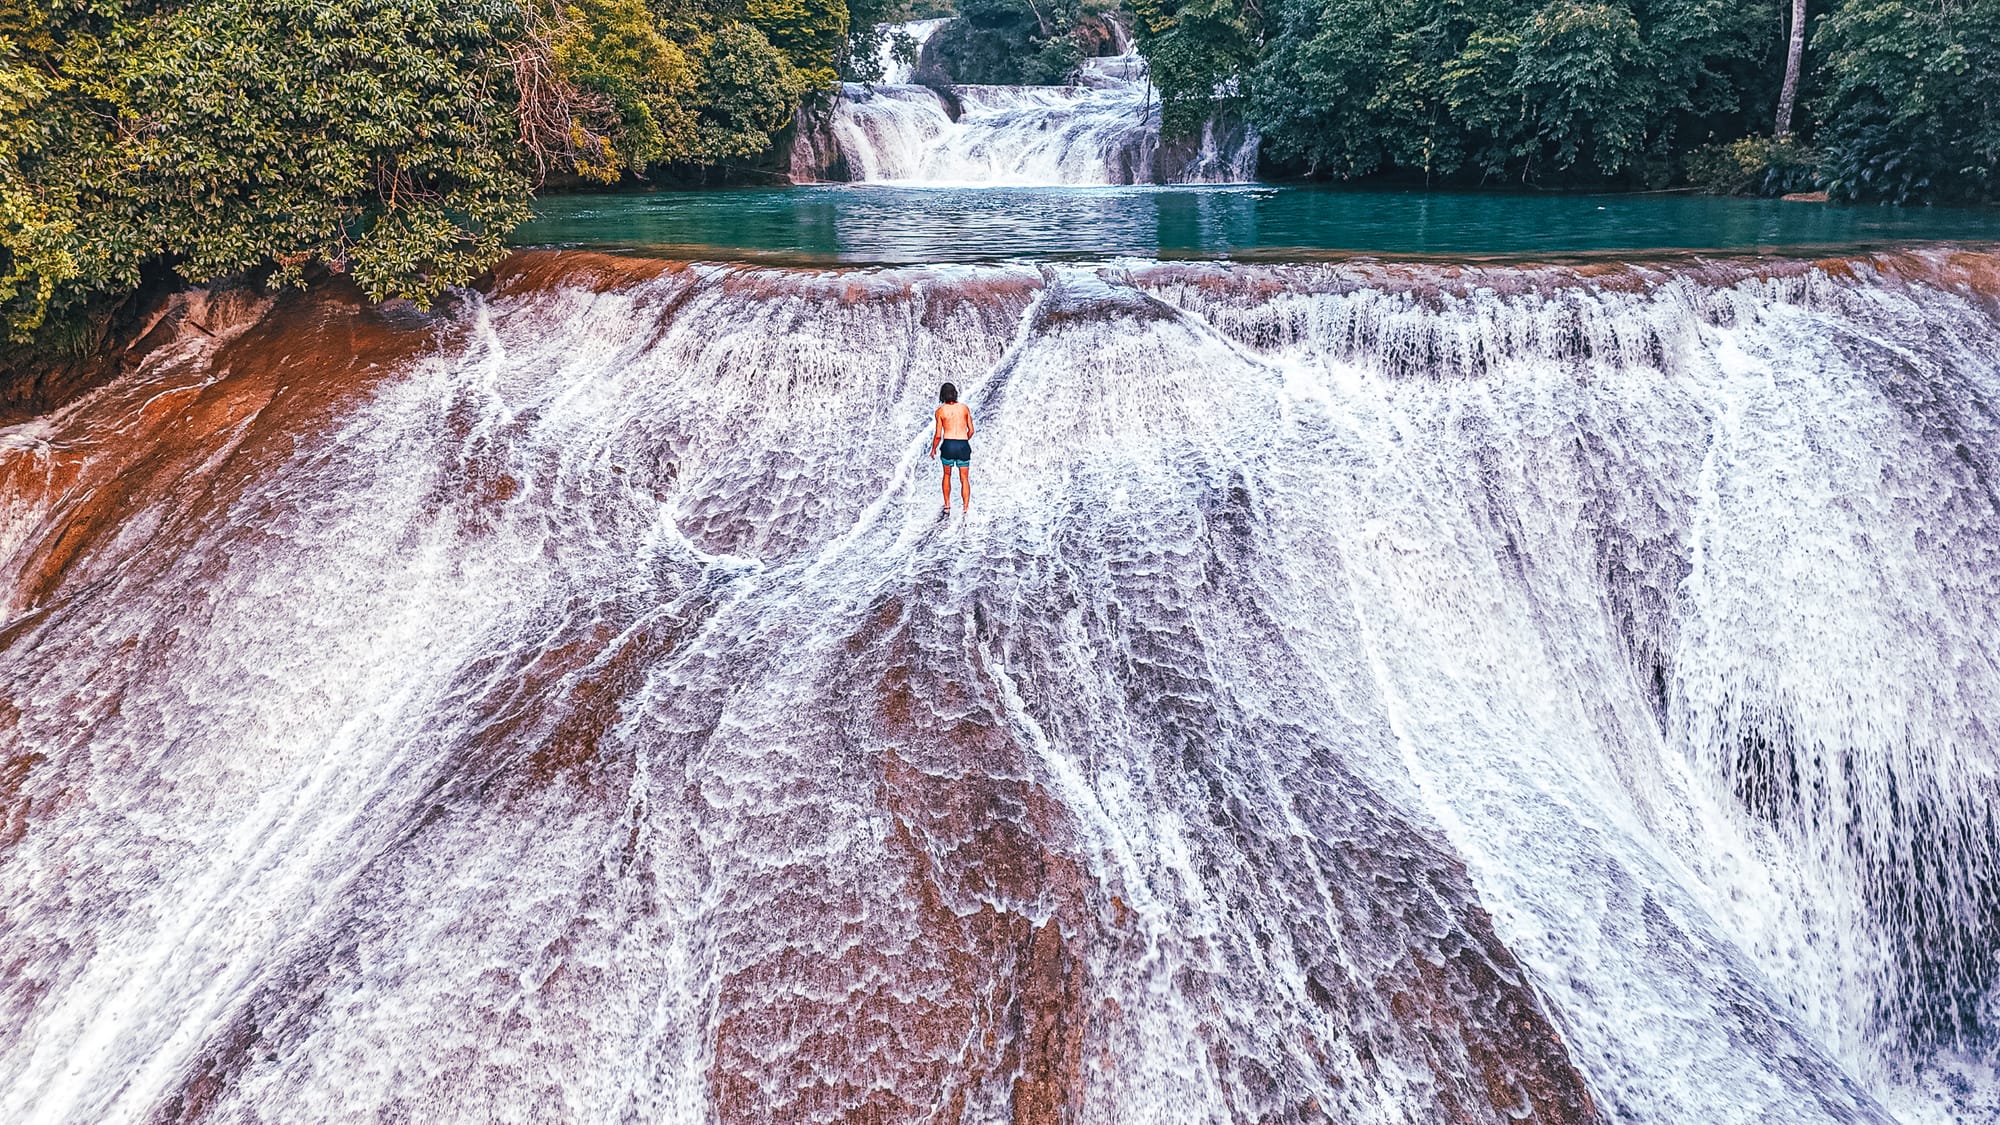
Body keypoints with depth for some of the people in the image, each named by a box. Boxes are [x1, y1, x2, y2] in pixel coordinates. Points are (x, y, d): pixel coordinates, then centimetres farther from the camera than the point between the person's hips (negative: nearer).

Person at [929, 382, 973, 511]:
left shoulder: (940, 411, 0)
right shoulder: (965, 408, 5)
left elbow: (938, 435, -1)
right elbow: (971, 430, 7)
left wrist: (933, 449, 15)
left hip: (948, 445, -1)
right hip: (963, 445, 1)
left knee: (947, 475, 21)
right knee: (964, 479, 6)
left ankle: (947, 505, 22)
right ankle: (965, 508, -2)